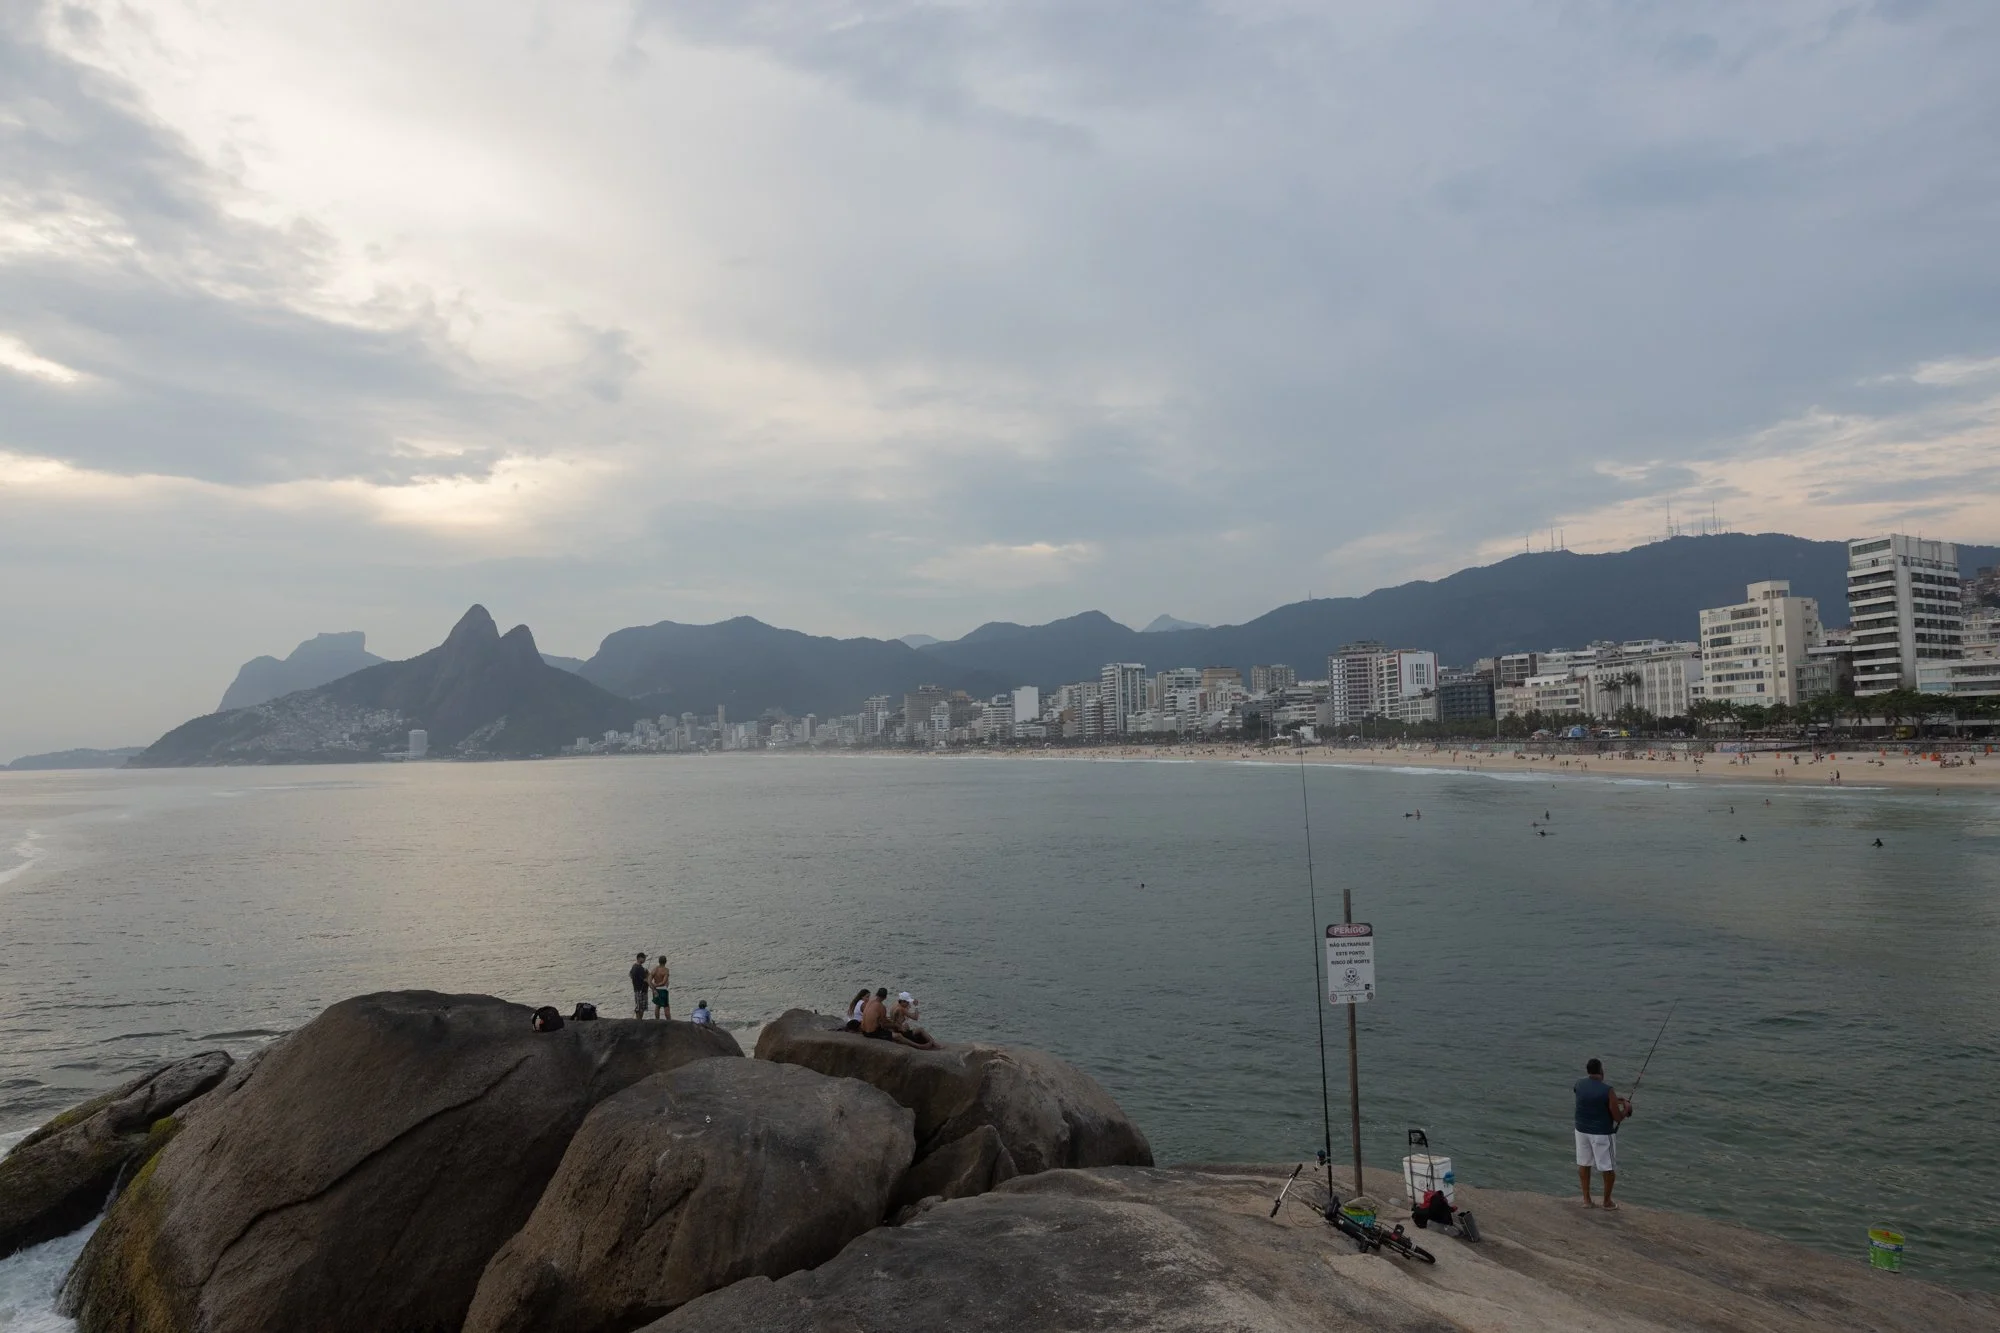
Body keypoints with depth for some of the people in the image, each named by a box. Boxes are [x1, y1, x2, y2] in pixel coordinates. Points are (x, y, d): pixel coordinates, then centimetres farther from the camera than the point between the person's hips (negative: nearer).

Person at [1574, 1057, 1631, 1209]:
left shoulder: (1579, 1084, -5)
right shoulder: (1607, 1090, -21)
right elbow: (1618, 1117, -13)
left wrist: (1615, 1099, 19)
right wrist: (1626, 1107, 7)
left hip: (1582, 1130, 5)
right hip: (1602, 1133, -5)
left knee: (1583, 1164, 16)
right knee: (1609, 1167, 13)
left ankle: (1586, 1200, 22)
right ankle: (1607, 1201, 25)